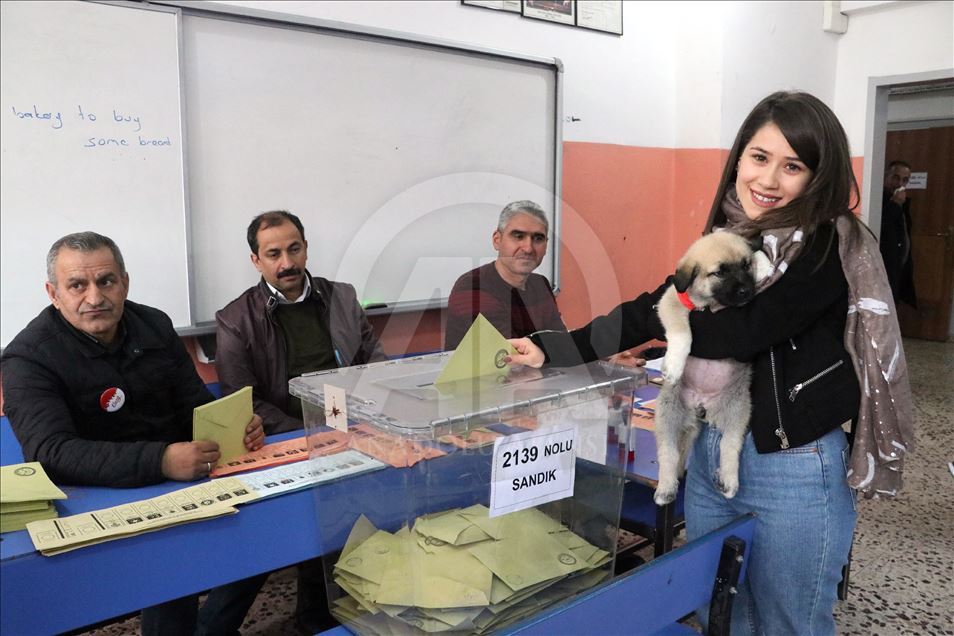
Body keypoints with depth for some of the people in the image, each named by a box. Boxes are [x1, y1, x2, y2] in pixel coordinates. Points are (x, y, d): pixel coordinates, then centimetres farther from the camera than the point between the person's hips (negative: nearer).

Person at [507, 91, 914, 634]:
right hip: (709, 453, 7)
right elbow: (649, 310, 1)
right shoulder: (727, 236, 5)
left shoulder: (831, 248, -15)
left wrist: (659, 311, -9)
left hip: (793, 469, -6)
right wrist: (552, 349, -7)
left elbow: (742, 331, -25)